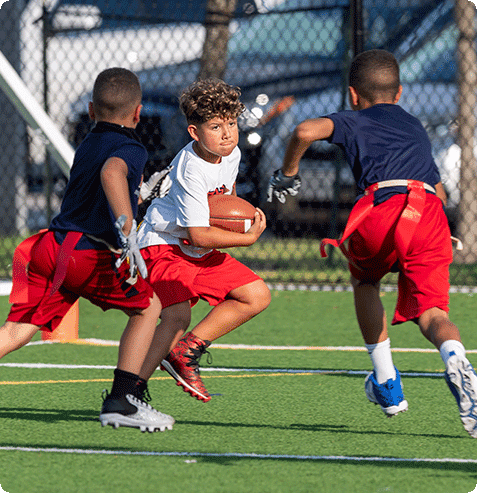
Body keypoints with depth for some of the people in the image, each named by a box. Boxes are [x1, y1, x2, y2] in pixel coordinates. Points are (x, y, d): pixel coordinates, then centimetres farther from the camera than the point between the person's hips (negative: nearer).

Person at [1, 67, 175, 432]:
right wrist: (128, 233, -34)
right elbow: (112, 173, -26)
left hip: (50, 248, 7)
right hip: (90, 254, -7)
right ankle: (120, 401, 5)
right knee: (148, 306, 11)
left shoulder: (86, 146, 23)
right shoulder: (131, 149, -2)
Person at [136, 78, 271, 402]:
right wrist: (249, 237, -18)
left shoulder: (232, 154, -1)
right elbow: (199, 235, -28)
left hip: (202, 253, 9)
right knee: (177, 317, -29)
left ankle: (187, 351, 5)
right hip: (164, 245, -9)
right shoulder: (191, 171, -27)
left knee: (257, 296, 4)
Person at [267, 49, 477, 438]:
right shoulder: (416, 127, 38)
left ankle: (386, 382, 22)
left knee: (363, 279, 28)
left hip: (382, 208, -2)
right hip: (430, 210, 2)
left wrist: (288, 174, 18)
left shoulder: (353, 121, 23)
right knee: (429, 309, -1)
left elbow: (306, 131, 2)